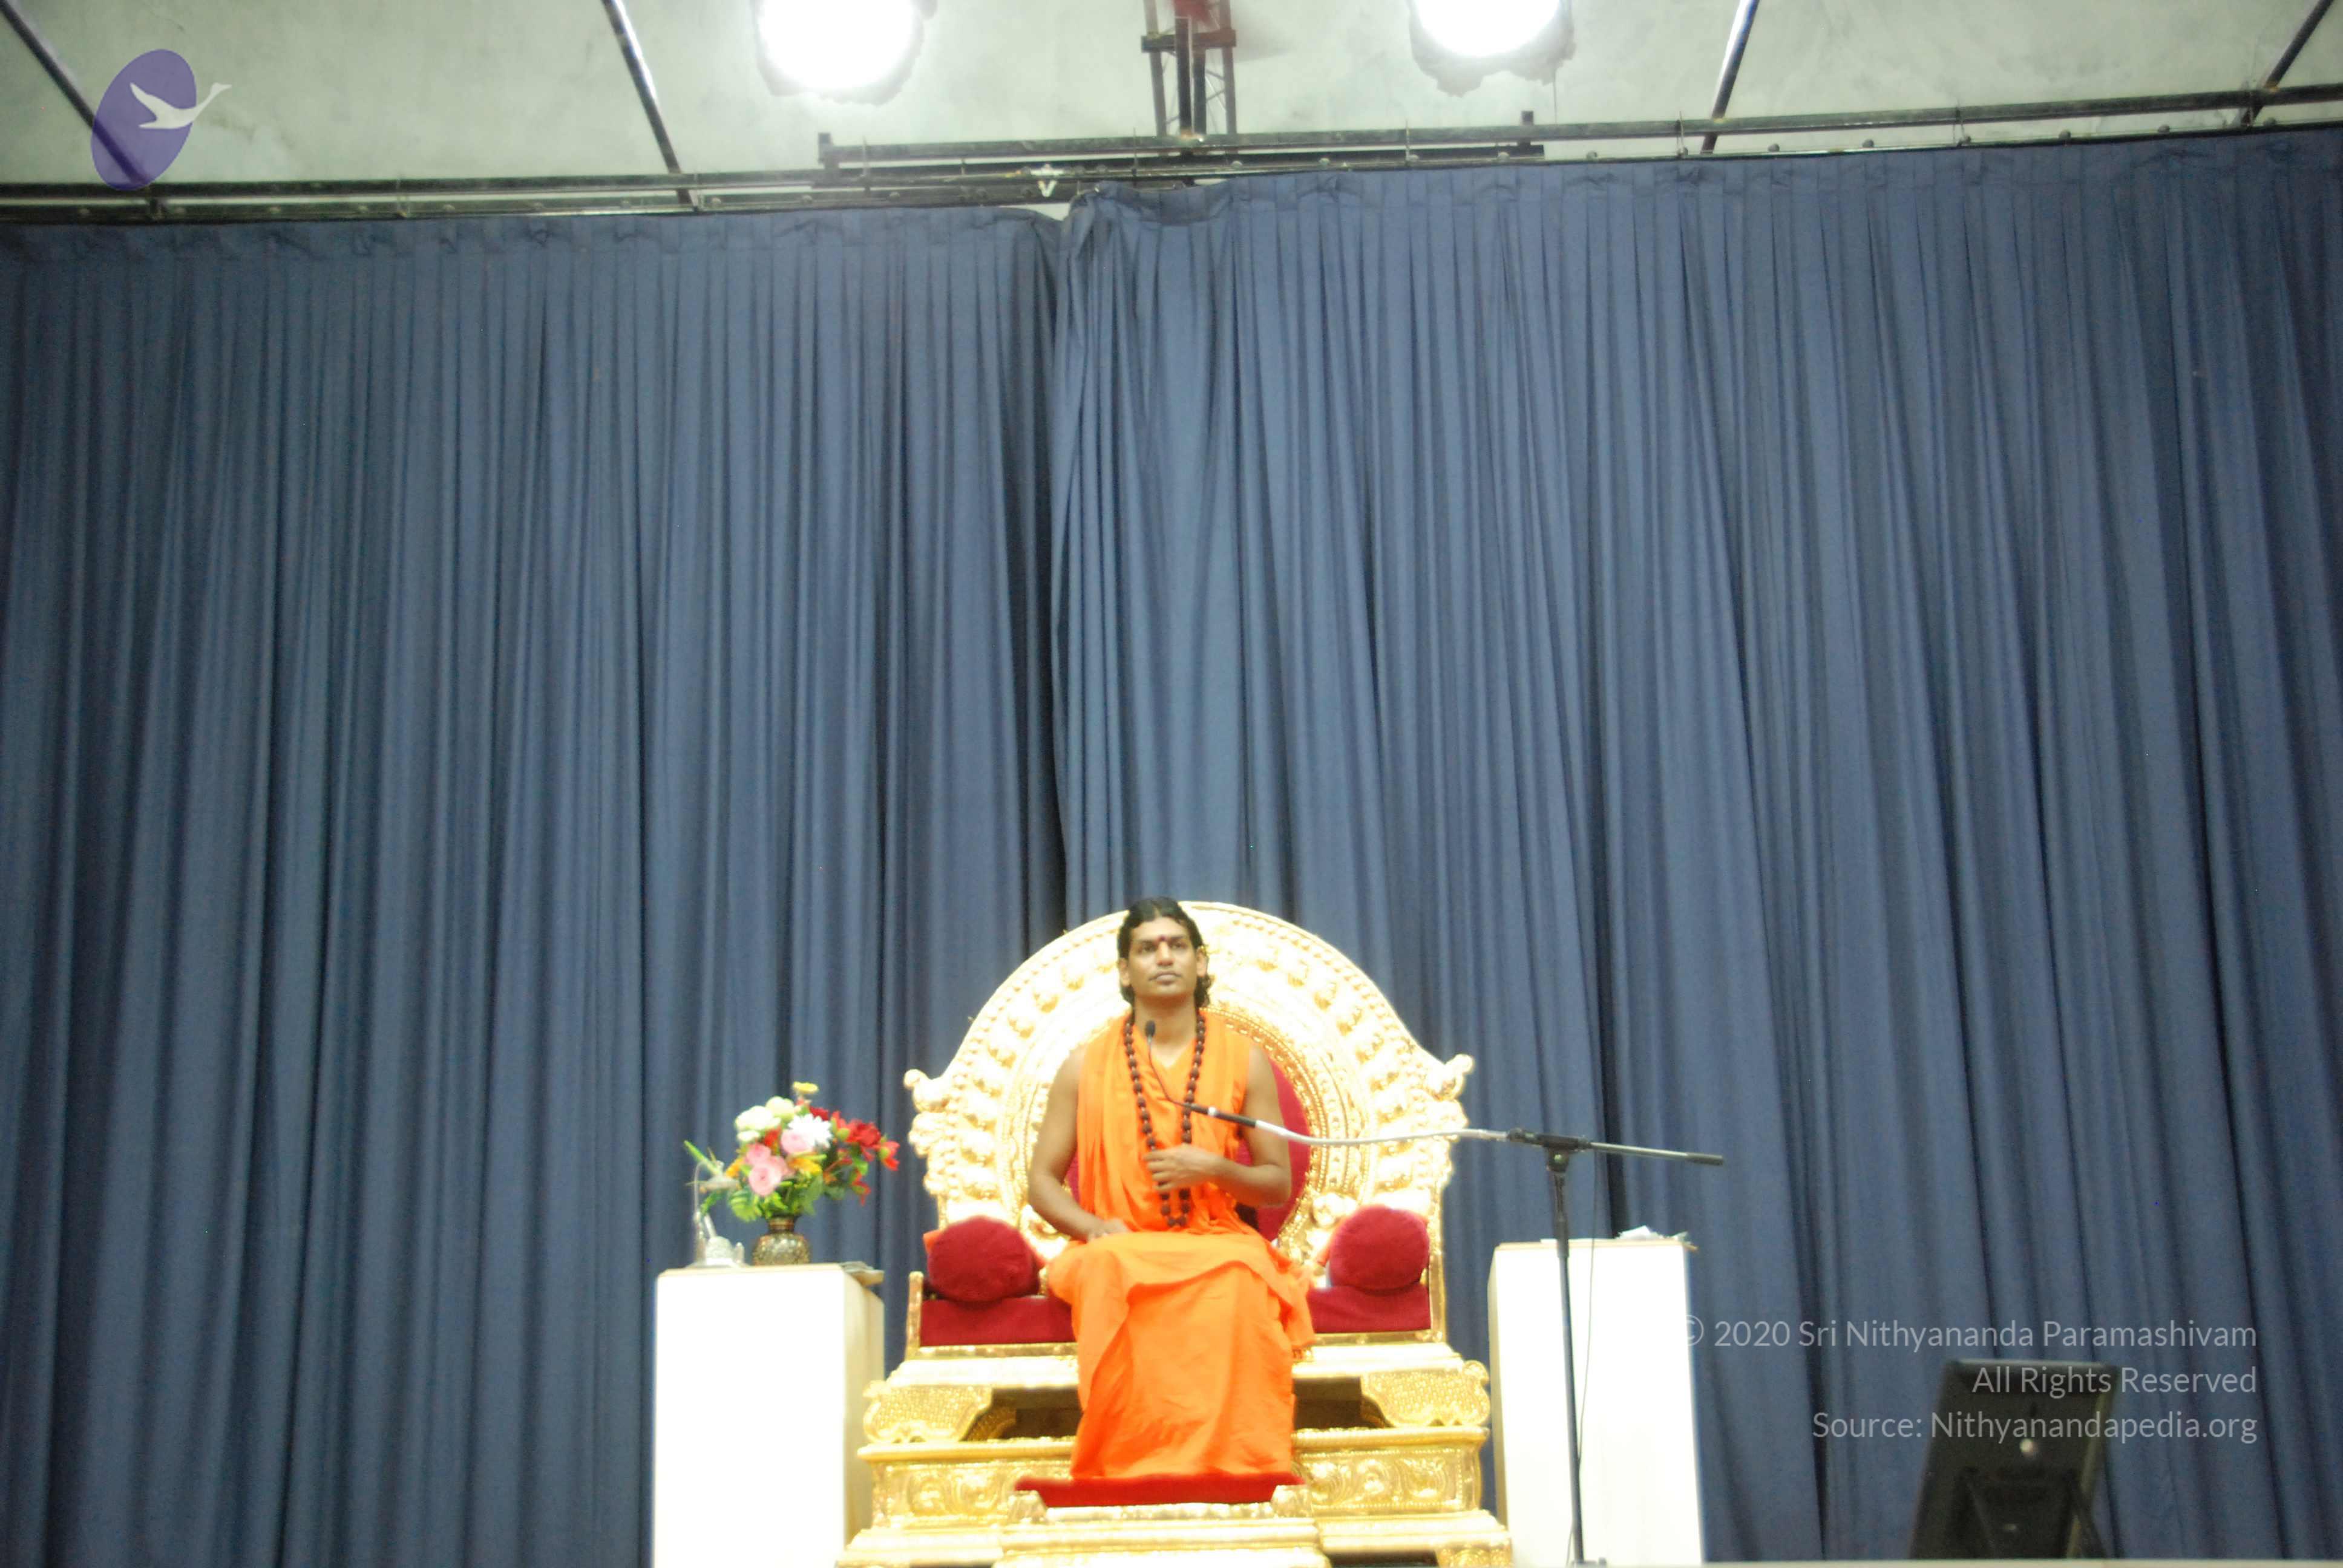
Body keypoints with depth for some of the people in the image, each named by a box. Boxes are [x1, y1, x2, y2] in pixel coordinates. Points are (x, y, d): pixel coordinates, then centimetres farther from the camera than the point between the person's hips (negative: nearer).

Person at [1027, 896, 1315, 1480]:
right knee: (1111, 1274, -37)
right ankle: (1128, 1470, -31)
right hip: (1120, 1250, 0)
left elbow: (1279, 1185, 12)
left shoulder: (1243, 1062, 10)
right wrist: (1094, 1228, -11)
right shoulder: (1085, 1068, 9)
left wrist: (1214, 1169, -9)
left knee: (1239, 1279, -36)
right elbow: (1042, 1183, 10)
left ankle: (1233, 1470, -30)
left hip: (1218, 1245, 0)